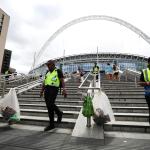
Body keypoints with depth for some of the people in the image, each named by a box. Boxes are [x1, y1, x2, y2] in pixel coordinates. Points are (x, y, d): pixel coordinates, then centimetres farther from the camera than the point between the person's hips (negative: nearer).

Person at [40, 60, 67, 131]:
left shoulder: (58, 71, 3)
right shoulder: (47, 72, 22)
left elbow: (62, 81, -6)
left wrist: (64, 89, -18)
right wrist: (42, 90, 17)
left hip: (53, 89, -7)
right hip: (47, 89, 7)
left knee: (50, 104, -15)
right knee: (49, 106, 5)